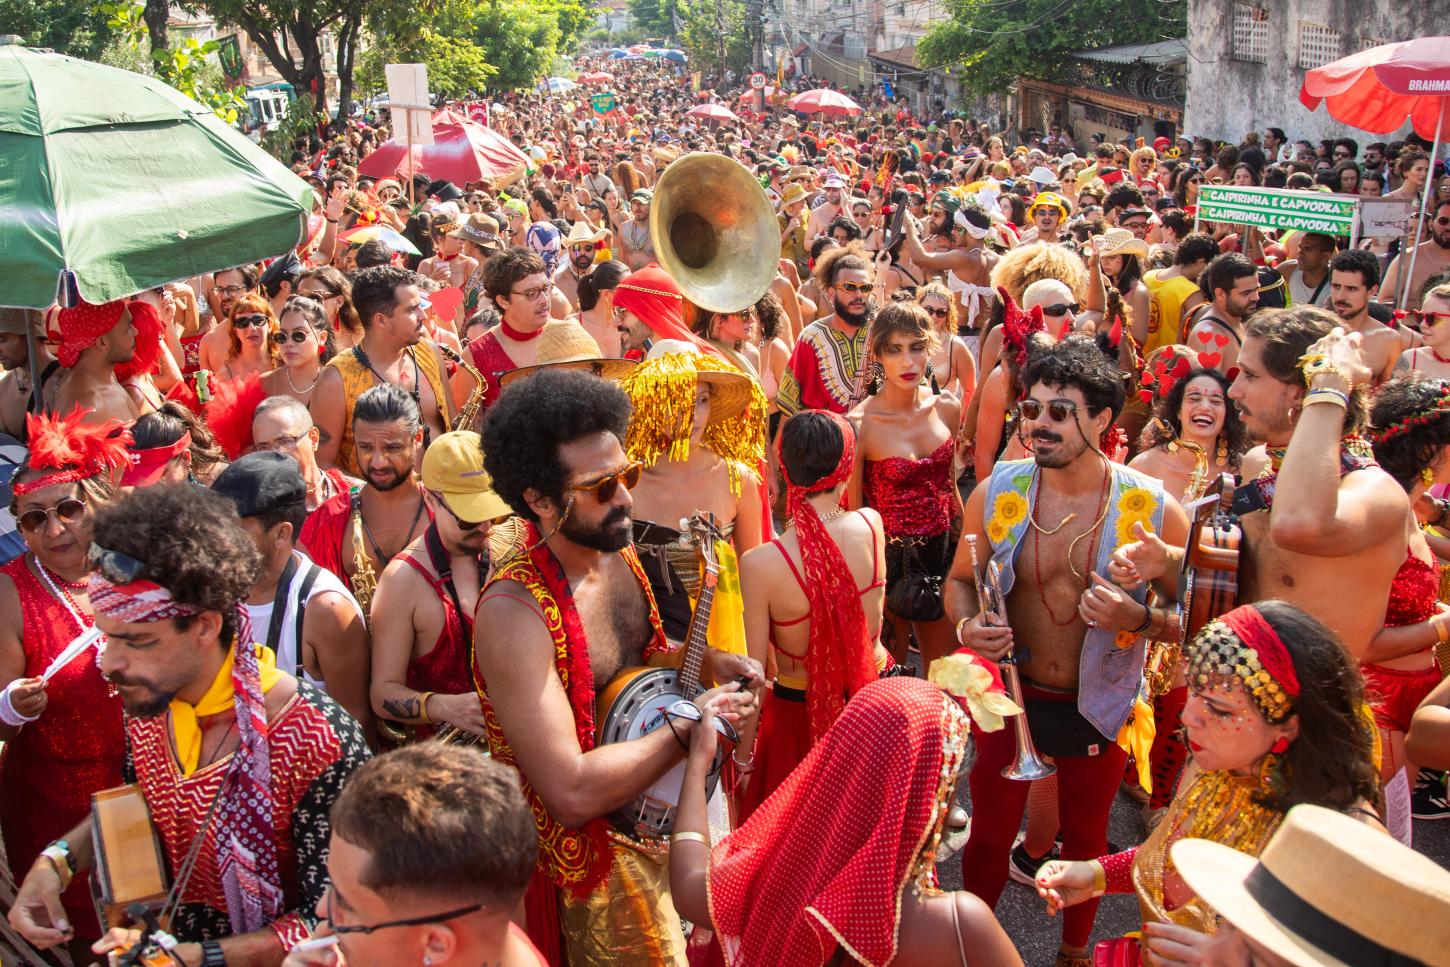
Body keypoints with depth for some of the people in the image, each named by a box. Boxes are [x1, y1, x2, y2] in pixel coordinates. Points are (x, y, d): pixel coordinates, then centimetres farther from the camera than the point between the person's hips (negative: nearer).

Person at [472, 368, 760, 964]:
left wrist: (707, 663, -2)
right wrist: (693, 724, -25)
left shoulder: (618, 554, -5)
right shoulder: (513, 610, -28)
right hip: (592, 852, -7)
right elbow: (571, 793, -34)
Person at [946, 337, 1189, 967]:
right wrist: (966, 625, -18)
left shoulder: (1154, 509, -15)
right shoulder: (996, 493, -11)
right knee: (988, 834, 15)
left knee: (1085, 839, 22)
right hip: (1010, 695, 1)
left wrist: (1138, 619, -28)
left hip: (1099, 708, 0)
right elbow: (961, 579, 3)